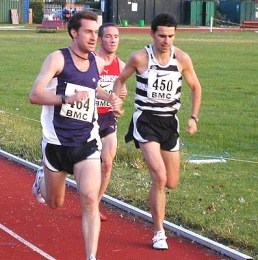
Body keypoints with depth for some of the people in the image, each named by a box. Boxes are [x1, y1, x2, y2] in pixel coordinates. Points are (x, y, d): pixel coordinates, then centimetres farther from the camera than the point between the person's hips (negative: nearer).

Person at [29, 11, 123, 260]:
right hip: (56, 142, -2)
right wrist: (68, 98, -32)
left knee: (90, 200, -15)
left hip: (87, 143, 2)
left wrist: (109, 97, 9)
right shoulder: (57, 59, -12)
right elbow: (35, 95, -20)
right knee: (55, 203, 16)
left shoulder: (98, 63, 4)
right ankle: (41, 180, 52)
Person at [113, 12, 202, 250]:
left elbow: (196, 87, 10)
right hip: (146, 121, -3)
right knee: (159, 177, -19)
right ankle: (159, 232, -6)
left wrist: (194, 117, 3)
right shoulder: (139, 58, -10)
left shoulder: (182, 59, -4)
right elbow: (120, 80, 8)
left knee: (171, 183, 9)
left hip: (170, 122, 3)